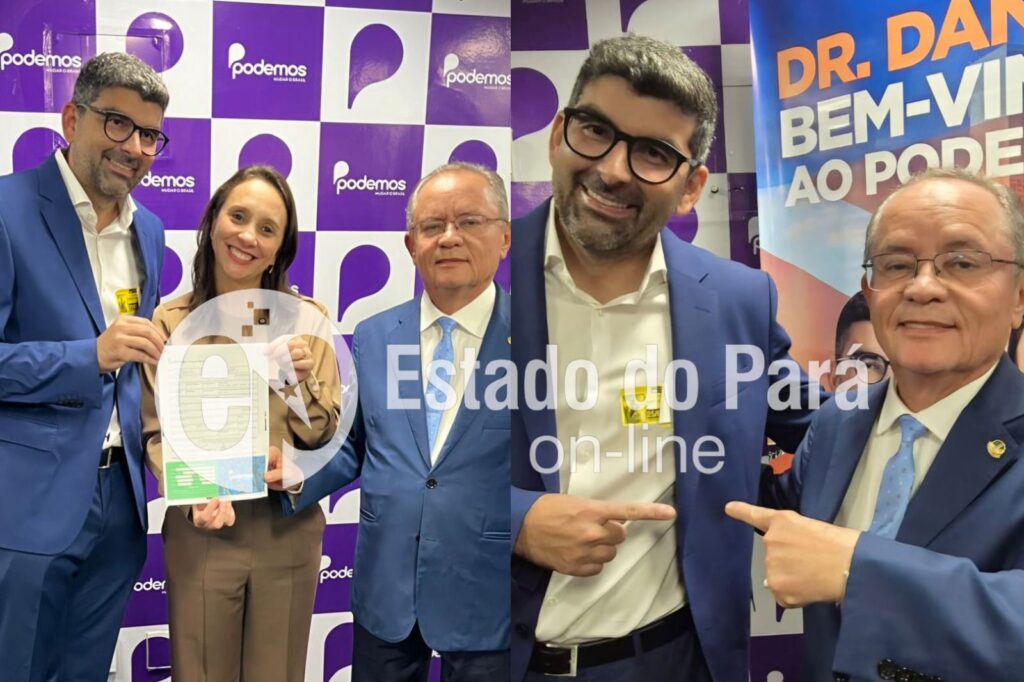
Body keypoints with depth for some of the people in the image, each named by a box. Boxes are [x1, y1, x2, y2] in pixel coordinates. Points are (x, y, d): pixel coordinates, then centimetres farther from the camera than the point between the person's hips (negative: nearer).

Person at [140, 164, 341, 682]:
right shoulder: (169, 322, -3)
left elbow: (323, 439, 0)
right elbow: (155, 433, 0)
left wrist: (302, 383, -19)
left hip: (288, 530, 1)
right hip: (199, 532, 0)